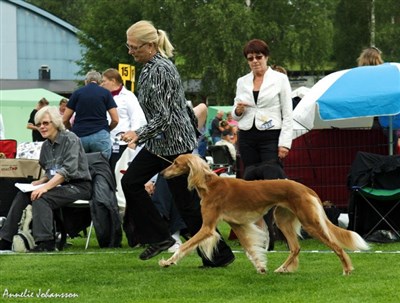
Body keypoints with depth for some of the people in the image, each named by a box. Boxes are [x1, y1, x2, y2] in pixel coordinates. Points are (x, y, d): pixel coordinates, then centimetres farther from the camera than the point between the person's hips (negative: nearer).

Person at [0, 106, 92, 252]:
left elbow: (68, 170, -22)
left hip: (78, 186, -8)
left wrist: (46, 187, -29)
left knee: (40, 197, -30)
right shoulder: (46, 146, 14)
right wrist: (39, 182, 1)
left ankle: (45, 243, -31)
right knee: (22, 195, -11)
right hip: (58, 185, 8)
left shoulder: (70, 139, -10)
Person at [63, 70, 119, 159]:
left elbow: (65, 119, 10)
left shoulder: (77, 93, 10)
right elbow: (115, 120, 2)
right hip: (100, 135, -2)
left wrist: (72, 130, 28)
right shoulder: (105, 93, 7)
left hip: (79, 136, 2)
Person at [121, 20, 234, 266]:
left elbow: (164, 115, -24)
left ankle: (219, 255, 5)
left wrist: (139, 134, -29)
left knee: (187, 202, -4)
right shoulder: (151, 66, 9)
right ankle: (159, 236, 11)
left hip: (175, 142, -10)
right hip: (160, 143, 10)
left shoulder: (160, 70, -21)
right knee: (130, 181, 8)